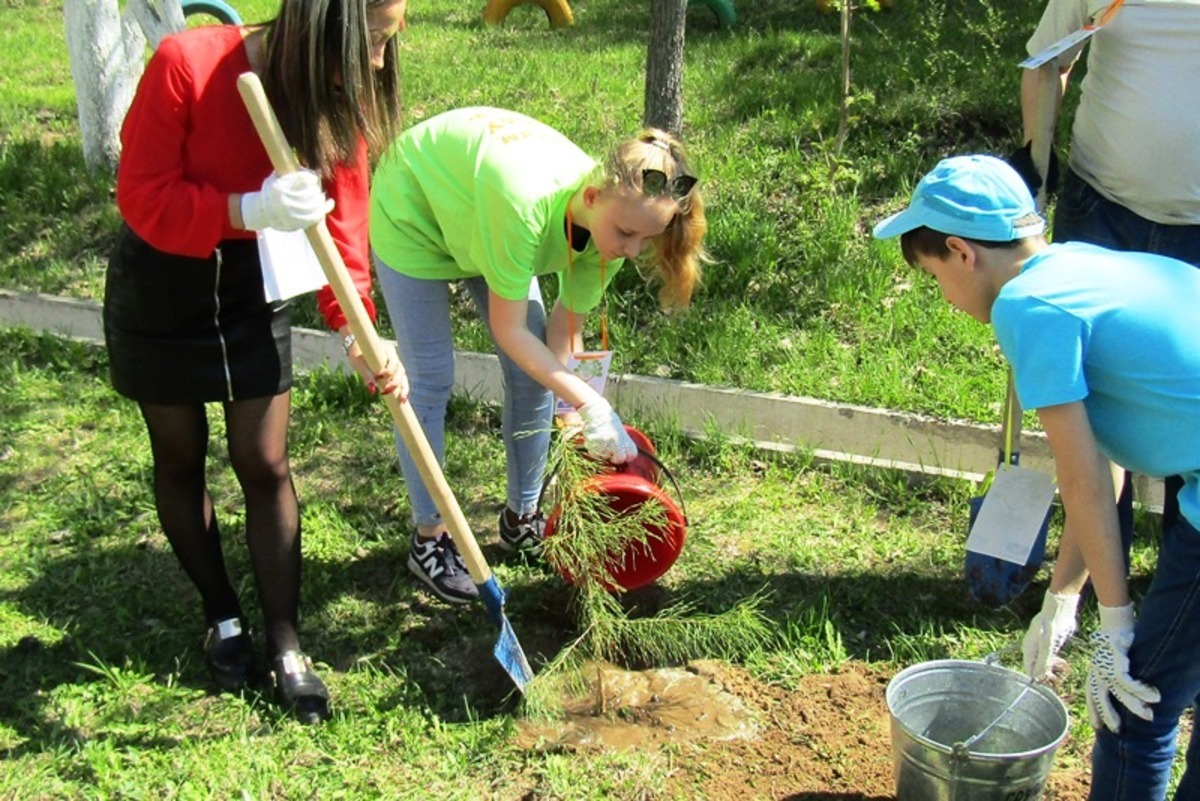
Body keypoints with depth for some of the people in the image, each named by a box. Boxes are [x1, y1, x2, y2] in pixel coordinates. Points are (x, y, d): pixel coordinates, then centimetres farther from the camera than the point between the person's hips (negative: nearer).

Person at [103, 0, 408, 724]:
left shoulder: (340, 103, -13)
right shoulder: (187, 65, -26)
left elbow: (342, 229, -11)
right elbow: (143, 197, -25)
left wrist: (359, 333, -25)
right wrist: (248, 209, -42)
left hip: (253, 286, 3)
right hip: (158, 289, -2)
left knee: (266, 465, 3)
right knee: (181, 461, 11)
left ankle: (286, 647, 13)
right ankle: (224, 619, 30)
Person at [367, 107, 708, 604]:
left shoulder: (611, 219, -24)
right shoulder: (527, 204, -44)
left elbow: (565, 328, -15)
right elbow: (509, 330, -34)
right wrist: (591, 405, -39)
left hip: (478, 212, 6)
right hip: (412, 207, -6)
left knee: (532, 374, 3)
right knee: (430, 381, -5)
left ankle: (522, 518, 22)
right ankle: (428, 539, 11)